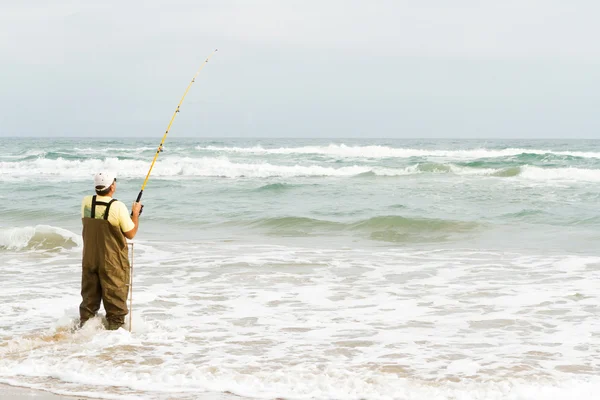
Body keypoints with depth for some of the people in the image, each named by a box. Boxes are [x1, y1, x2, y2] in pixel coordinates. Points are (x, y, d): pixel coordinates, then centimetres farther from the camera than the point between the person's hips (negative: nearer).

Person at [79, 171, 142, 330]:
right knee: (115, 294, 7)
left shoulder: (86, 202, -4)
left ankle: (85, 323, 22)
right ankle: (115, 326, 11)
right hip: (113, 260, -5)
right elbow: (131, 234, -9)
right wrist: (136, 213, 4)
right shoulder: (118, 207, -18)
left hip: (89, 257, 5)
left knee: (90, 294, 16)